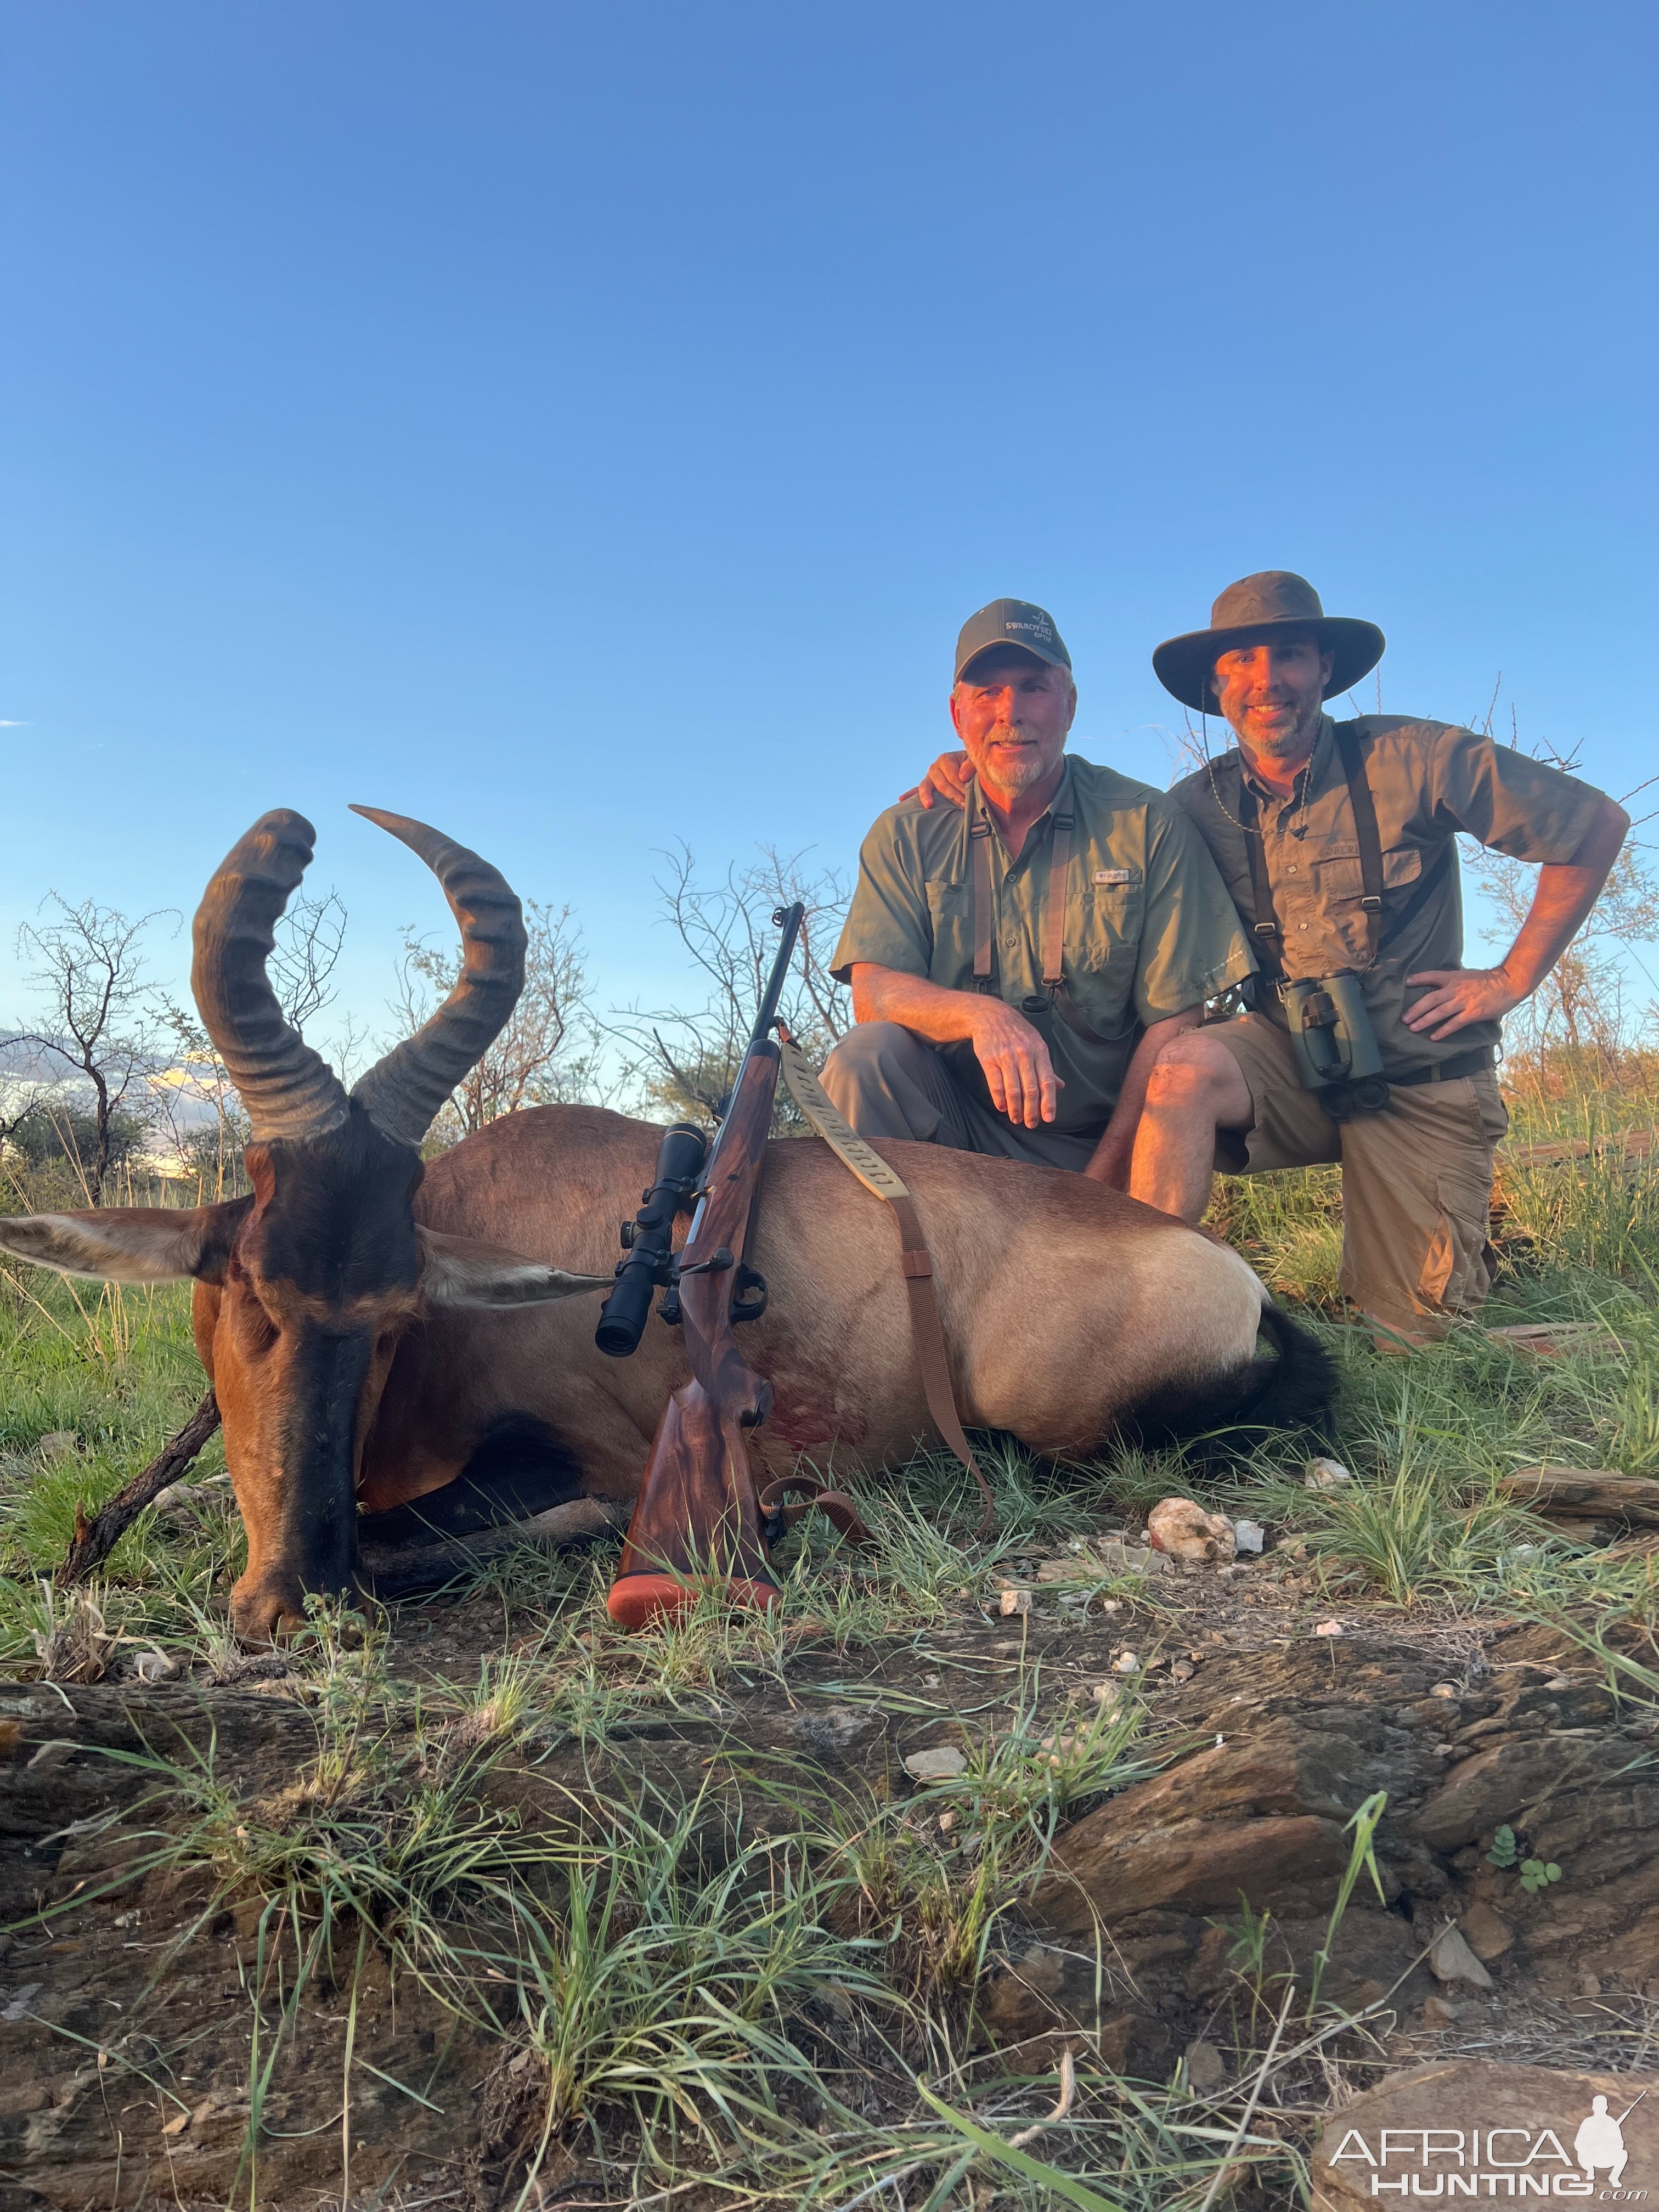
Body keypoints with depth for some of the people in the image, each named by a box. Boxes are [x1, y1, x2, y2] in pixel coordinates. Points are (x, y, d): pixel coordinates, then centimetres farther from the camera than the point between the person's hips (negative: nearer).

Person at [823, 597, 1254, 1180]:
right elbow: (873, 992, -9)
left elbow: (1173, 1022, -5)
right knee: (866, 1056, -25)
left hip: (1097, 1147, -2)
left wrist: (1099, 1189, -13)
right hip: (954, 1125, 2)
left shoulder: (1149, 826, -1)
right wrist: (980, 1015, -31)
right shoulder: (906, 836, 4)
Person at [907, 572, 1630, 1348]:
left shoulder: (1411, 759, -9)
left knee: (1412, 1334, -2)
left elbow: (1598, 823, -2)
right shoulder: (1201, 806, 0)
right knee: (1184, 1065, -32)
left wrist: (1513, 979, -4)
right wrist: (980, 788, -10)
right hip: (1290, 1058, 2)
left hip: (1420, 1077, -1)